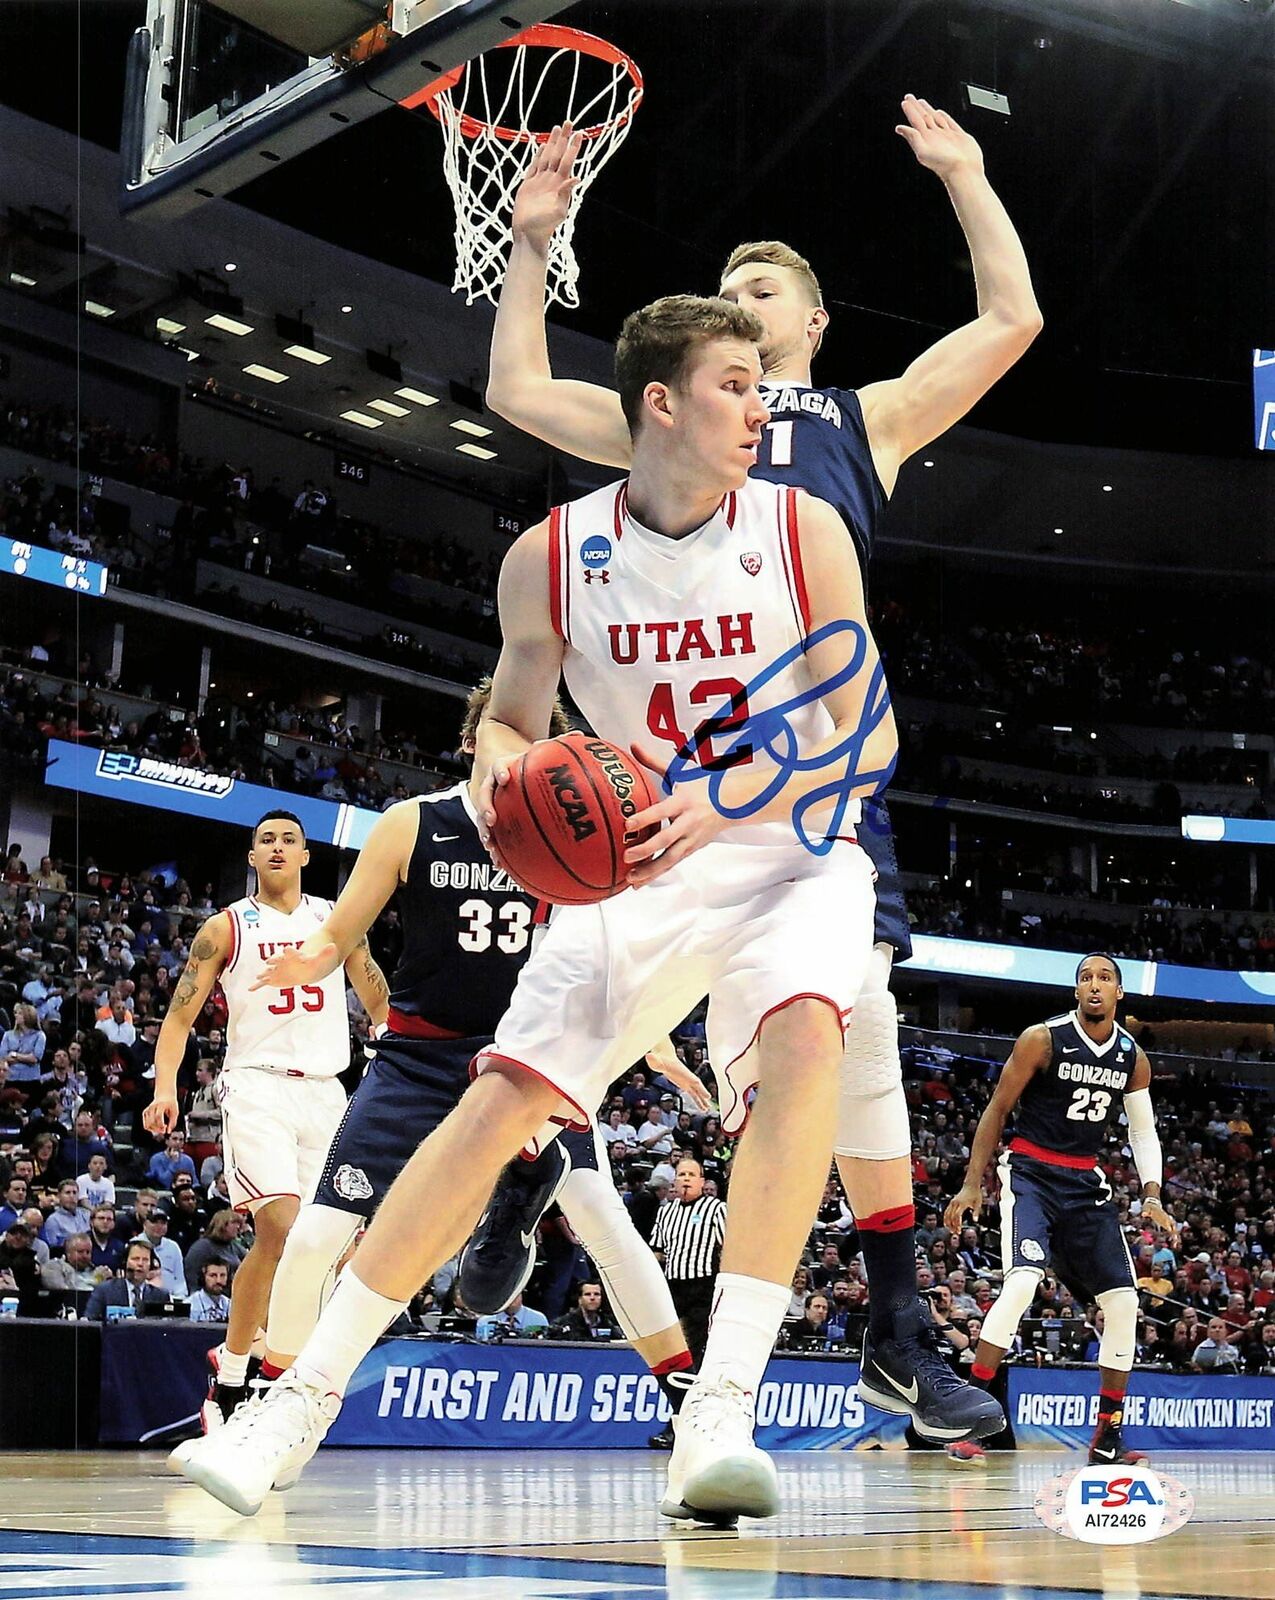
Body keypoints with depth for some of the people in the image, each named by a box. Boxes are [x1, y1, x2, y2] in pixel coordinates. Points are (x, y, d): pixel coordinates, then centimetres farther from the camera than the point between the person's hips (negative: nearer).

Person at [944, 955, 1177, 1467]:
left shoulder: (1133, 1057, 5)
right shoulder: (1043, 1039, -10)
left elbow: (1143, 1130, 12)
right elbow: (998, 1109, -5)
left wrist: (1152, 1198, -3)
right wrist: (972, 1185, -9)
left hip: (1086, 1184, 6)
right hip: (1031, 1174, -6)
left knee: (1123, 1301, 1)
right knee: (1022, 1282, -26)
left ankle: (1108, 1436, 13)